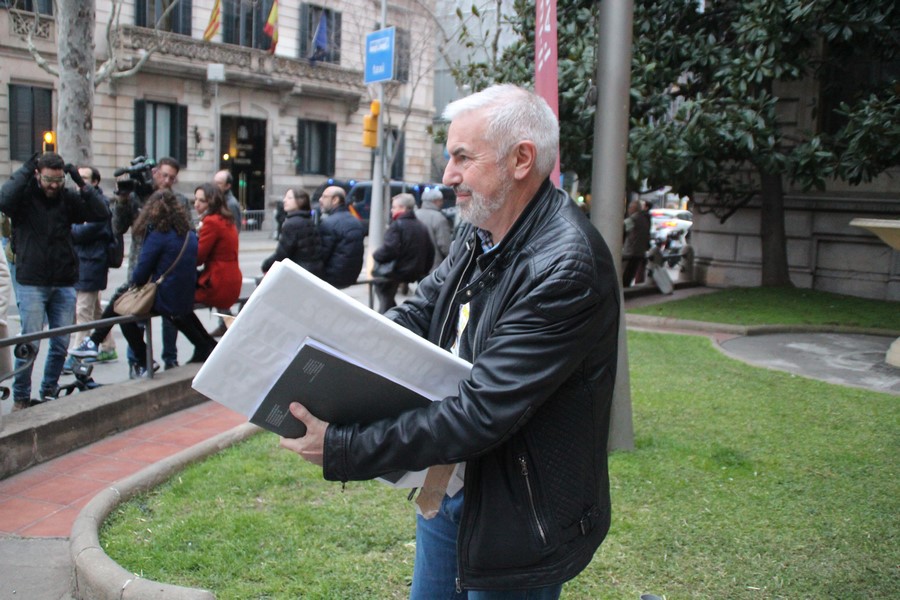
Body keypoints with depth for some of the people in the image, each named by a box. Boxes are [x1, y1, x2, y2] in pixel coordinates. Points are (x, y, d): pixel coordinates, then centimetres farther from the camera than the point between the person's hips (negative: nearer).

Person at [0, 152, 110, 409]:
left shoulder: (68, 198, 5)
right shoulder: (24, 195, -3)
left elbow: (102, 214, -2)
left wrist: (81, 184, -9)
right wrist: (25, 171, -18)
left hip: (64, 284, 3)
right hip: (31, 284, -3)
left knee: (61, 344, 7)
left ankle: (49, 392, 24)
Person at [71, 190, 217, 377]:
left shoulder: (158, 235, -13)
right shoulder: (190, 235, 5)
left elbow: (140, 275, -13)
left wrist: (132, 283, 11)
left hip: (165, 301, -7)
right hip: (187, 298, 7)